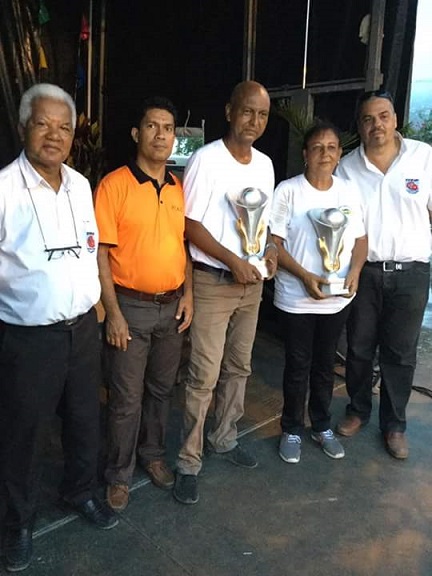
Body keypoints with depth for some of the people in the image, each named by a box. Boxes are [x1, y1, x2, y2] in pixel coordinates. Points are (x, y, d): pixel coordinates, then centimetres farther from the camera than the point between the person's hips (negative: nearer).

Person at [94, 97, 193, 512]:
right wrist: (114, 313, -15)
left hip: (172, 306, 5)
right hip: (131, 307, -5)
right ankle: (119, 474, 26)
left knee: (161, 388, 18)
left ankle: (153, 454, 39)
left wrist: (188, 294, 6)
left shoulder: (179, 188, 7)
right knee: (127, 397, 6)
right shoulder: (114, 185, -10)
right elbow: (100, 253, -12)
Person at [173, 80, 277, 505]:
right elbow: (190, 224, -12)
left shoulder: (265, 164, 9)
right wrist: (232, 260, -18)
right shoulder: (206, 159, -11)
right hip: (212, 282, -6)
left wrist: (270, 248, -2)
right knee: (204, 375, -3)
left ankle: (224, 438, 35)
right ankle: (189, 462, 12)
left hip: (252, 282, 7)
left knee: (238, 368, 16)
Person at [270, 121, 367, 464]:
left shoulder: (349, 192, 5)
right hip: (296, 299, -3)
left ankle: (322, 427, 36)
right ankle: (292, 430, 28)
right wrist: (305, 276, -20)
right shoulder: (288, 190, -8)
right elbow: (274, 242, -10)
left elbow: (360, 239, 10)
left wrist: (354, 272, -9)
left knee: (325, 365, 17)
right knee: (297, 367, 9)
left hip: (338, 299, 4)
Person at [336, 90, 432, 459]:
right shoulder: (347, 167, 0)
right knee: (359, 348, 12)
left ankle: (394, 424, 28)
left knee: (401, 353, 10)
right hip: (363, 272, 1)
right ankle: (358, 411, 34)